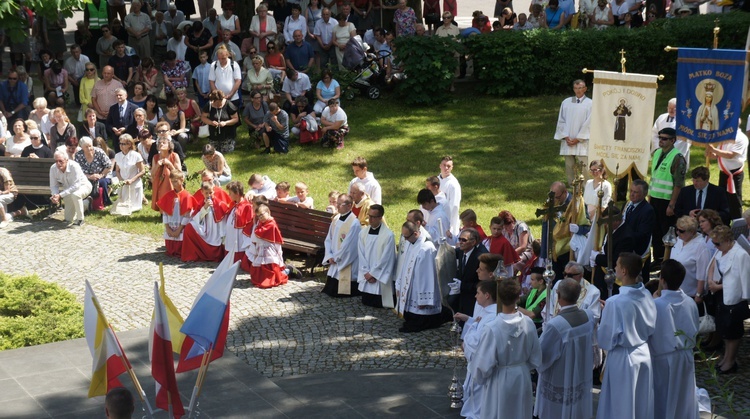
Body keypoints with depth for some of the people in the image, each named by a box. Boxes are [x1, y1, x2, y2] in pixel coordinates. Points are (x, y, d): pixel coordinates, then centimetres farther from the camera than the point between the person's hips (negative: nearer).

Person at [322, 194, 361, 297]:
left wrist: (336, 257, -10)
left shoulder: (354, 222, -18)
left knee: (341, 292, -1)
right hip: (334, 262, 7)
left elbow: (349, 244, -19)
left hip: (347, 264, -7)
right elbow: (328, 239, 9)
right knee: (331, 290, 13)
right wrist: (330, 256, -3)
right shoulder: (336, 219, 6)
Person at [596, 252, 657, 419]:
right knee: (642, 404, 20)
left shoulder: (615, 302, -25)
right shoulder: (647, 295, -7)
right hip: (644, 354, 6)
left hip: (622, 358, -6)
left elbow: (606, 338, -17)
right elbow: (651, 328, 6)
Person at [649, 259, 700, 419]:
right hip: (686, 357, 4)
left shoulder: (655, 305, -22)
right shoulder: (690, 303, -7)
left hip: (663, 359, -4)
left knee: (663, 401, 10)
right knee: (684, 397, 17)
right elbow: (695, 331, 4)